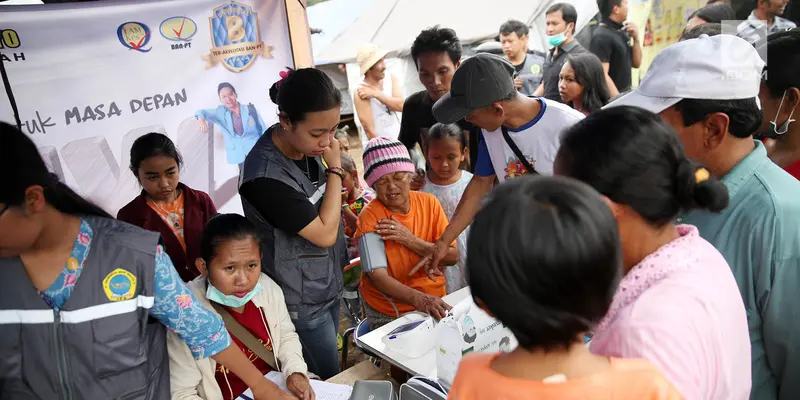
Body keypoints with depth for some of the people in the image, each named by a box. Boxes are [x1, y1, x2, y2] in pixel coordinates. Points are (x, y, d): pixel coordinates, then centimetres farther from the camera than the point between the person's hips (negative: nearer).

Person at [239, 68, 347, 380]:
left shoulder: (308, 143, -6)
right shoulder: (266, 175, -31)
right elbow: (324, 234, -24)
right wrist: (335, 167, -20)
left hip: (329, 282, 7)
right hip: (302, 301, -7)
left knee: (328, 369, 23)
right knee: (329, 381, 11)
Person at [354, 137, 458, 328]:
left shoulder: (429, 203, -2)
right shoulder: (370, 217, -14)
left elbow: (452, 257, -4)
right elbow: (377, 275, -22)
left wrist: (410, 240, -18)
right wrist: (419, 299, -37)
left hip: (434, 302, 4)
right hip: (389, 315, -3)